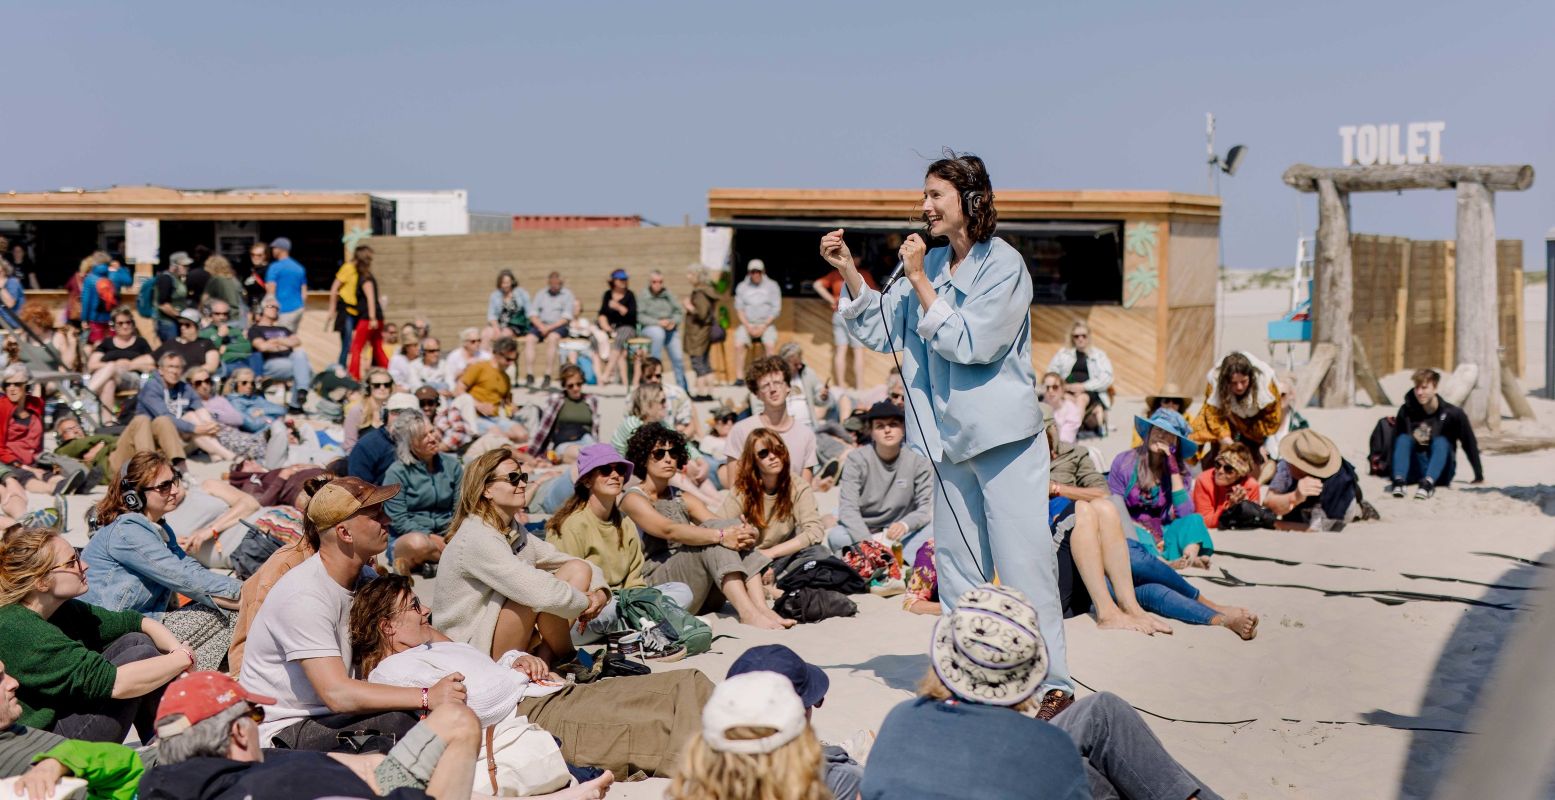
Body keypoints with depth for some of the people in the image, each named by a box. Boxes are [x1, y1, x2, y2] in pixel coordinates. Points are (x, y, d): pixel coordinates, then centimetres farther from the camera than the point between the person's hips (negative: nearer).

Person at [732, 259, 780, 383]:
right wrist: (748, 326, -9)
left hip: (766, 324, -1)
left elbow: (776, 309, 0)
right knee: (738, 345, -25)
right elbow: (739, 309, 5)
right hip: (747, 324, 1)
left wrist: (763, 327, -10)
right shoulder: (742, 287, 7)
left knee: (770, 344, -30)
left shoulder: (772, 286, 3)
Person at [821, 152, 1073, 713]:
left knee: (1023, 563, -6)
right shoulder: (932, 263, 10)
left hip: (1004, 436, -7)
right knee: (956, 566, 12)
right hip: (951, 437, 7)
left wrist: (918, 281, -13)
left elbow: (966, 343, -17)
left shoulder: (1004, 265, -9)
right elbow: (883, 331, 11)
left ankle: (1052, 682, 2)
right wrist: (848, 272, 2)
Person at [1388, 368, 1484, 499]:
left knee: (1441, 442, -27)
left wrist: (1479, 476, -3)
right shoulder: (1406, 411, -6)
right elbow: (1396, 441, 2)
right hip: (1414, 473, 2)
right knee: (1403, 439, -21)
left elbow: (1470, 443, -5)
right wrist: (1390, 467, -3)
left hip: (1441, 472, -2)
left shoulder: (1452, 414, -11)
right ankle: (1398, 482, -46)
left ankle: (1427, 483, -53)